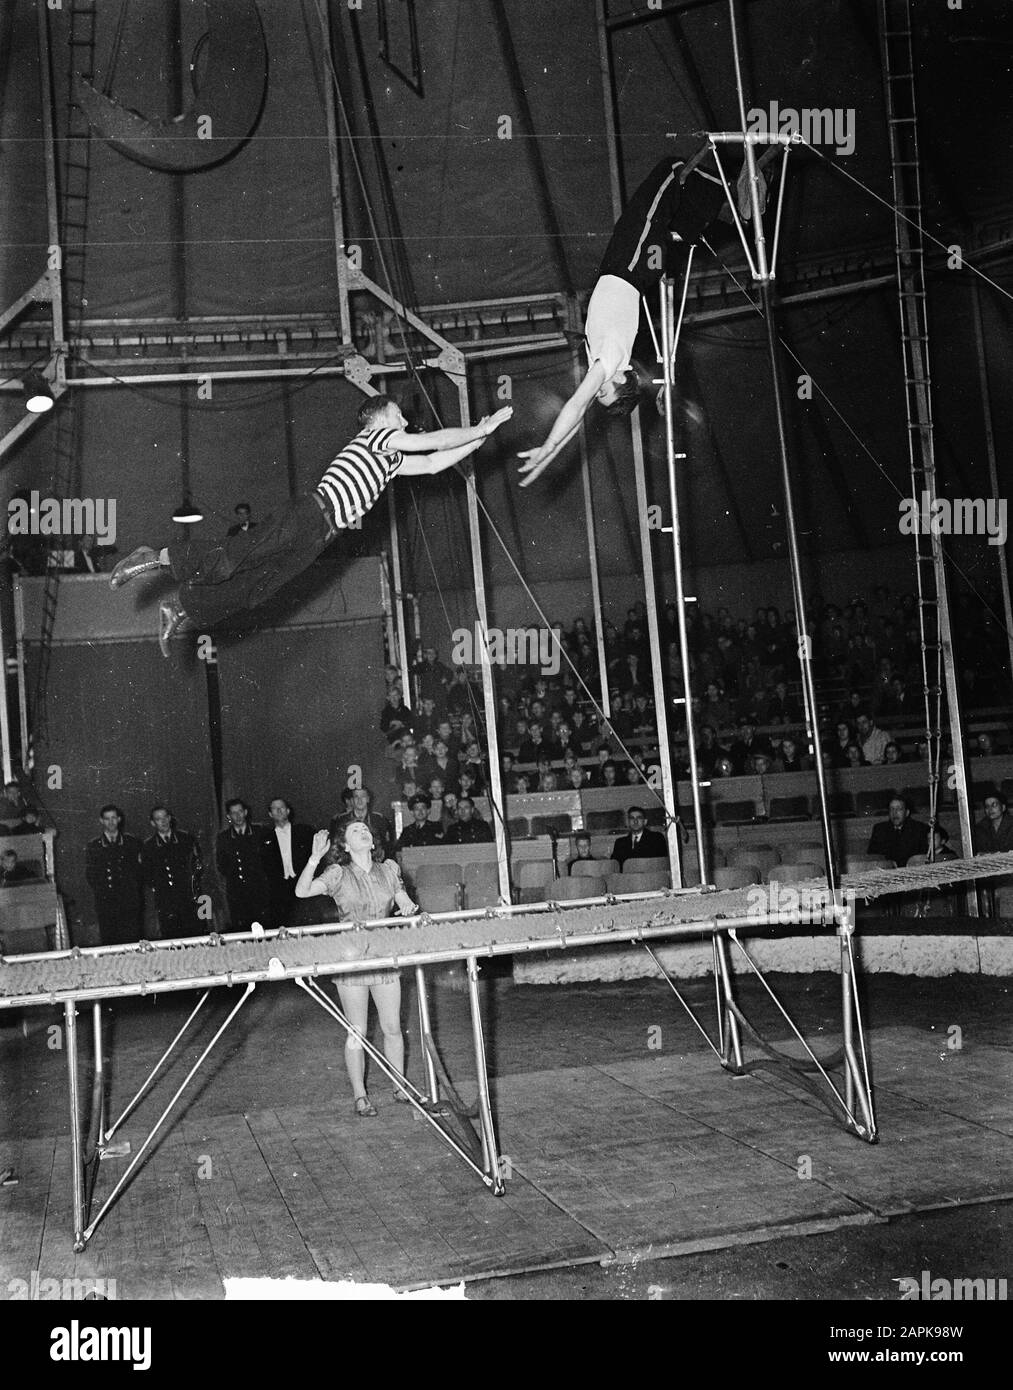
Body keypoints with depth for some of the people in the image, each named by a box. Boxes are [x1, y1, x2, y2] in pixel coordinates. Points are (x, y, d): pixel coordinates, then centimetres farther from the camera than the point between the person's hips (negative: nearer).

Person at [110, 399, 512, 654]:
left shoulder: (390, 458, 28)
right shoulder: (374, 435, 2)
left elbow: (432, 463, 28)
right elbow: (435, 441, -1)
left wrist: (479, 438, 27)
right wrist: (481, 429, 9)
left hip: (319, 533, 9)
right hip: (309, 514, -9)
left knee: (255, 590, 1)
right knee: (232, 558, -15)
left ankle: (180, 607, 5)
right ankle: (157, 558, -7)